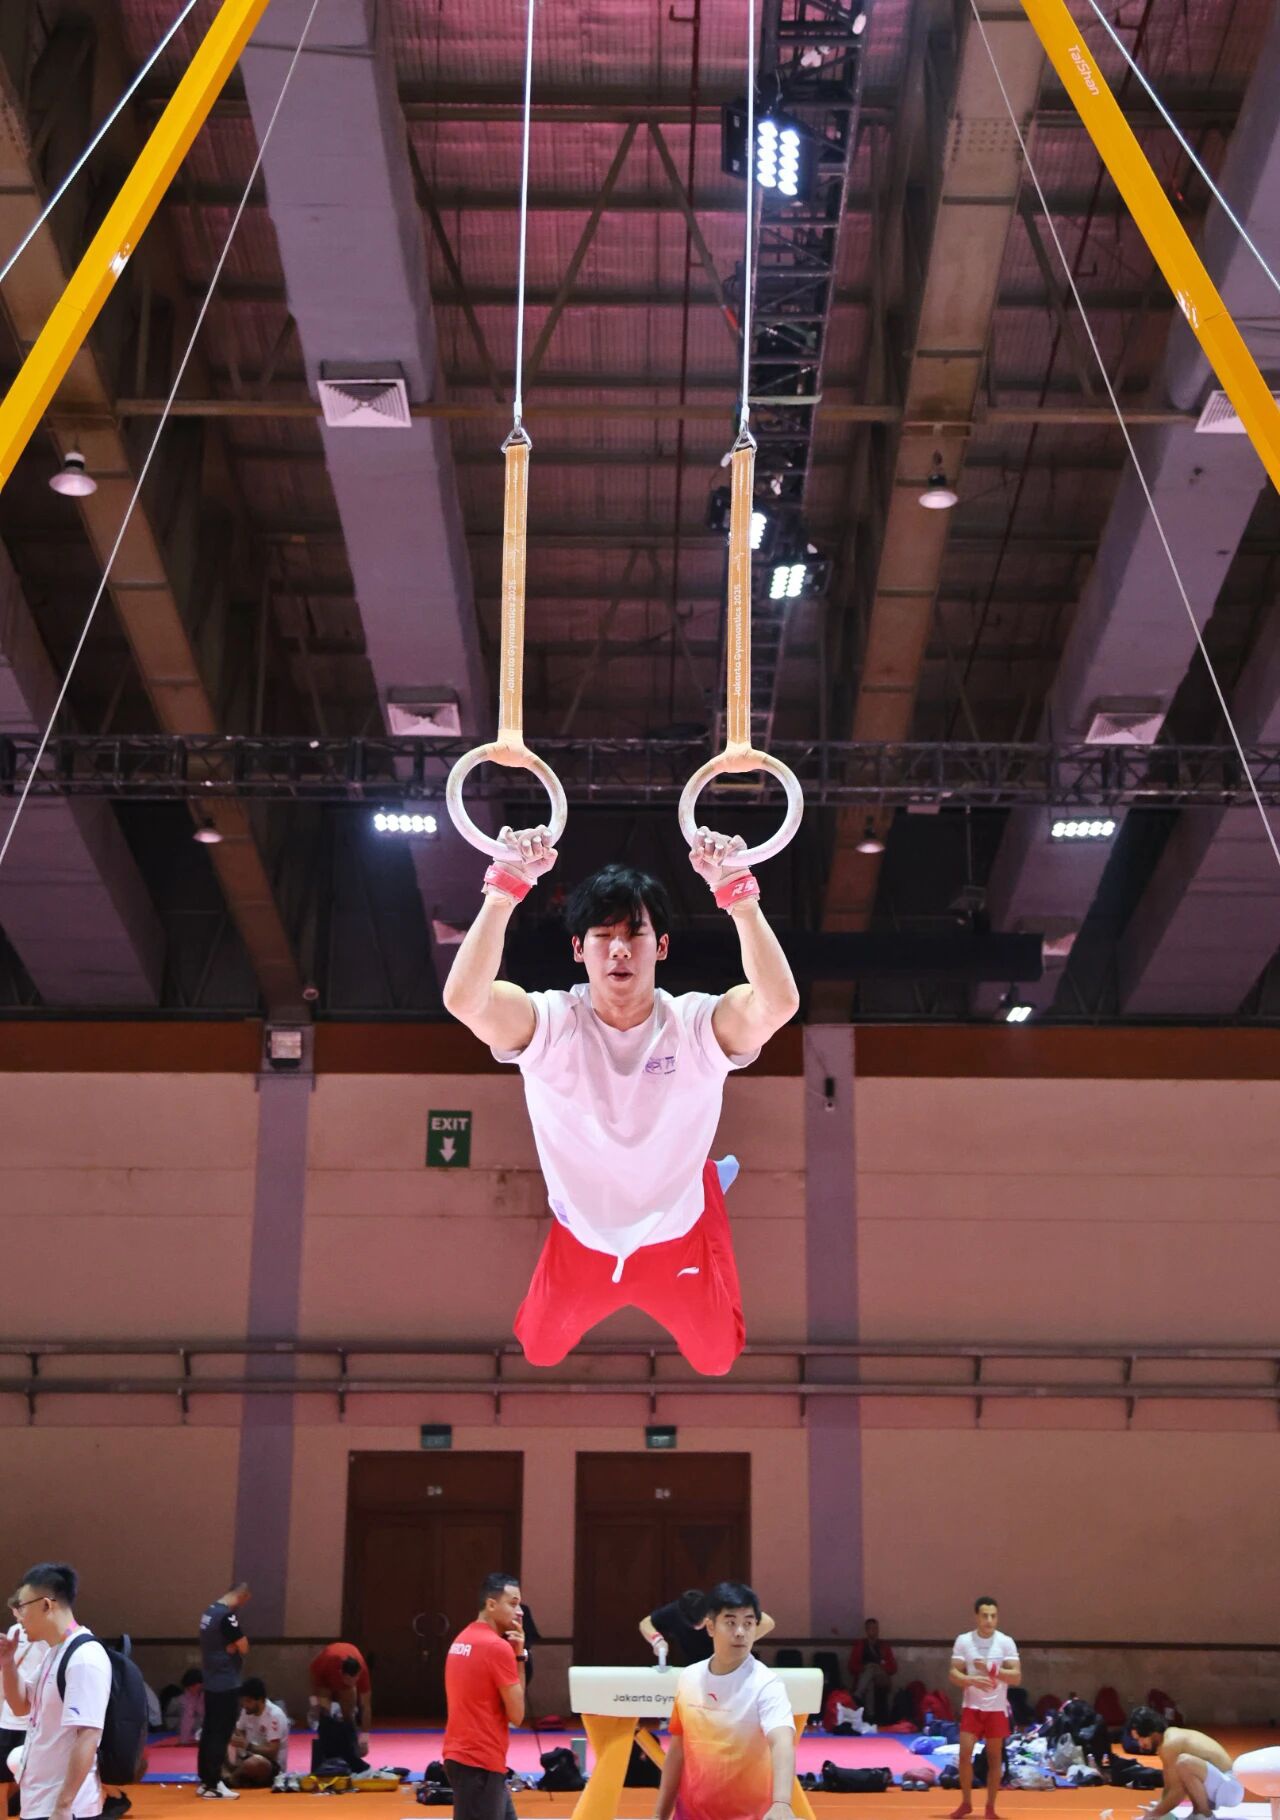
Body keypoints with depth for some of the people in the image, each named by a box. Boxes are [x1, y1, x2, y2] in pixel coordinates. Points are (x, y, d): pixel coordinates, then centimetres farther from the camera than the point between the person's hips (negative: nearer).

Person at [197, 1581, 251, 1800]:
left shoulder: (209, 1611, 9)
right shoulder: (227, 1616, -20)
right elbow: (243, 1648, -18)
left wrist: (230, 1645, 0)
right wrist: (235, 1643, -1)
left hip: (211, 1681, 9)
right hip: (226, 1683, -9)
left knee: (209, 1731, 13)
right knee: (221, 1733, -5)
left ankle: (205, 1780, 19)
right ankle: (213, 1786, -3)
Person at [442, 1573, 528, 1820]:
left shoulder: (462, 1639, 13)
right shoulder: (498, 1646, -16)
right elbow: (516, 1714, -12)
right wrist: (519, 1656, -7)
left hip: (463, 1754, 10)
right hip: (480, 1763, -10)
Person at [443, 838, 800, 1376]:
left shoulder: (698, 1025, -25)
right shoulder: (549, 1024, -25)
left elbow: (779, 1002, -46)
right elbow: (464, 999, -44)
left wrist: (737, 891, -50)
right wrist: (506, 884, -49)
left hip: (678, 1238, -1)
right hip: (580, 1241, 1)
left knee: (716, 1360, 26)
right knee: (539, 1351, 24)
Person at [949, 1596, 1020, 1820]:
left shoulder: (1006, 1642, -6)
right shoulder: (963, 1641, -4)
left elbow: (1016, 1677, -10)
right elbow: (954, 1674, -6)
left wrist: (992, 1670, -24)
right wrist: (972, 1680, -25)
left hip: (997, 1709, 0)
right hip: (971, 1707, 0)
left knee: (995, 1758, 4)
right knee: (965, 1754, -6)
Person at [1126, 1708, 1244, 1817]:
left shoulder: (1170, 1744, -18)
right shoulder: (1172, 1737, 11)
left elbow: (1178, 1790, -20)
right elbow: (1169, 1786, 15)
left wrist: (1155, 1813, -11)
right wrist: (1160, 1808, 3)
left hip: (1227, 1789, -11)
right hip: (1217, 1788, 11)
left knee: (1184, 1762, -34)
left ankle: (1204, 1814, -14)